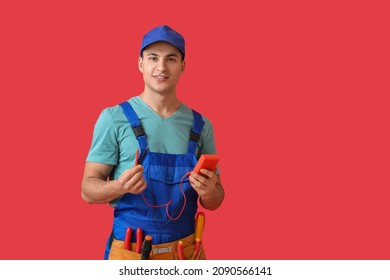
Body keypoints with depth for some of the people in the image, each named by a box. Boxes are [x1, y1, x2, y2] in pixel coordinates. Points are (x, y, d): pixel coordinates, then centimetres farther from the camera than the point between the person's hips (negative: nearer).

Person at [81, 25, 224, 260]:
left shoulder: (201, 125, 0)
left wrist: (209, 192, -17)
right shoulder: (114, 118, -9)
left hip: (186, 250, 3)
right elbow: (88, 189, -8)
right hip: (131, 252, -3)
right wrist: (120, 186, -28)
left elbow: (215, 201, 5)